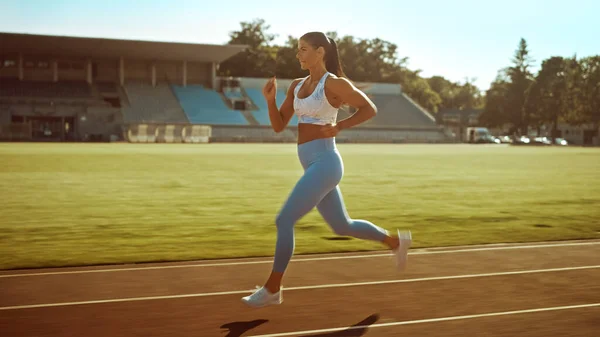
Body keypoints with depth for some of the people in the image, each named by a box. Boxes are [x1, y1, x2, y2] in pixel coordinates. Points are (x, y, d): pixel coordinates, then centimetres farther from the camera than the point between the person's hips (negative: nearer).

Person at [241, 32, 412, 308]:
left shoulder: (334, 83, -9)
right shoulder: (297, 85, 13)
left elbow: (370, 109, -4)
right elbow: (278, 126, 12)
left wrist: (338, 127, -13)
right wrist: (270, 99, -4)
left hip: (324, 163, -9)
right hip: (313, 165, 9)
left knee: (284, 221, -10)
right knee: (342, 226, 20)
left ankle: (272, 289, 0)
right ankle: (396, 241, 39)